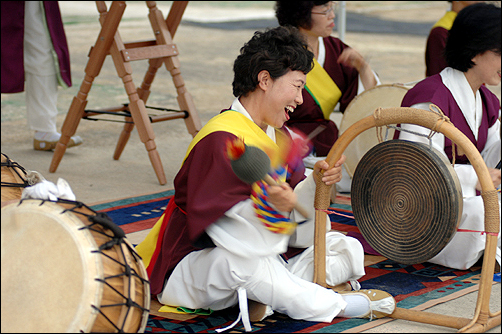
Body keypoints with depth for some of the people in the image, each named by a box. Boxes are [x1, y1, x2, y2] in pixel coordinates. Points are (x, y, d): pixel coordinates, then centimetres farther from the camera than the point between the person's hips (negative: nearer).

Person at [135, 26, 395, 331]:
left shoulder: (279, 135, 9)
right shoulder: (221, 139, -21)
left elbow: (293, 212, 4)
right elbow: (219, 224, -29)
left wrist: (314, 184, -14)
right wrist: (268, 206, -43)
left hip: (265, 254, 9)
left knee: (348, 251, 4)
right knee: (237, 259, -42)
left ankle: (267, 295, -17)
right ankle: (333, 304, -24)